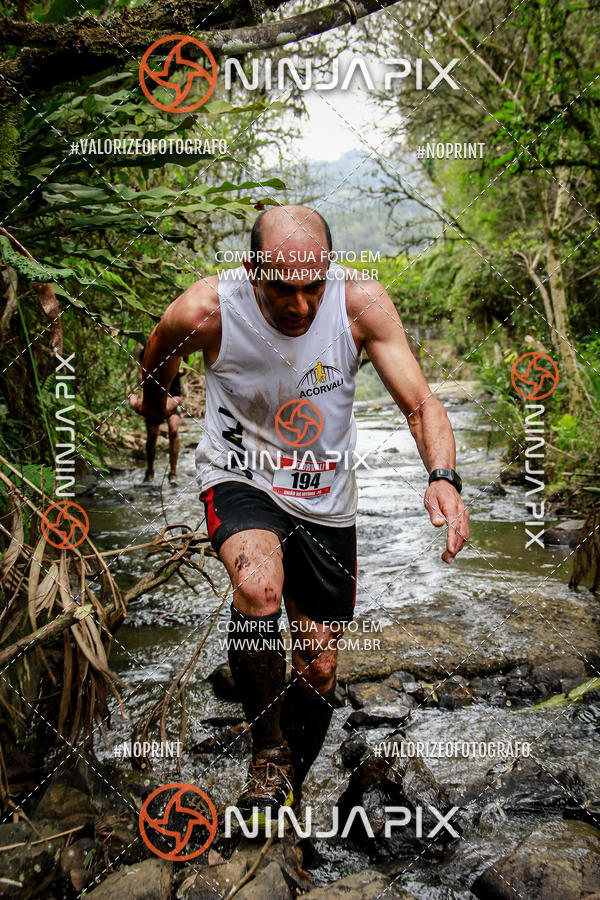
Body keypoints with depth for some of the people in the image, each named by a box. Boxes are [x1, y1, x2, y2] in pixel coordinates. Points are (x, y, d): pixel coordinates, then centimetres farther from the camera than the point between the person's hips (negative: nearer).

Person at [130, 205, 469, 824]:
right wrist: (155, 403, 22)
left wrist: (442, 479, -37)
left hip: (324, 501, 2)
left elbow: (420, 403, -19)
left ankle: (288, 791, 37)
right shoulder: (204, 312, -21)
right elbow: (159, 359, 2)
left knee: (320, 673, 7)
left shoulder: (361, 302, -19)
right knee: (259, 586, -35)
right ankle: (268, 750, -8)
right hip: (239, 477, -2)